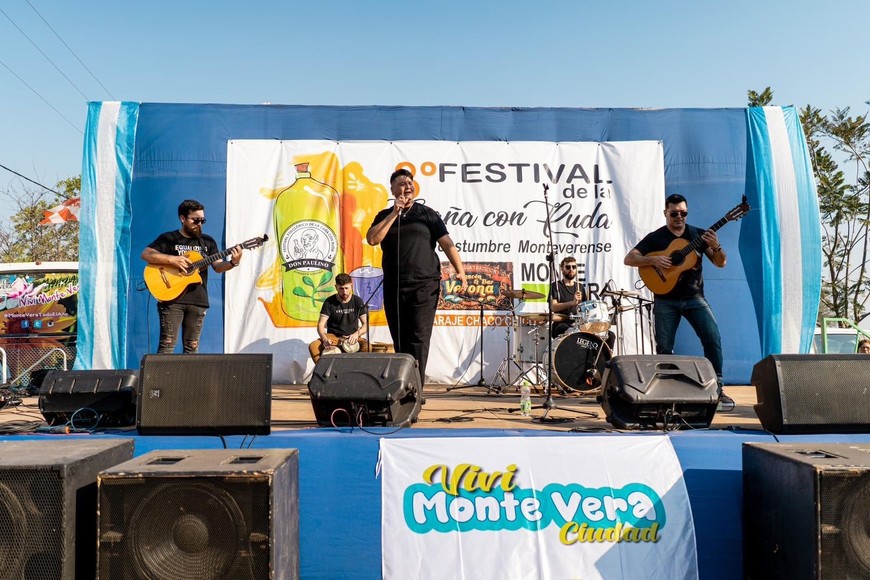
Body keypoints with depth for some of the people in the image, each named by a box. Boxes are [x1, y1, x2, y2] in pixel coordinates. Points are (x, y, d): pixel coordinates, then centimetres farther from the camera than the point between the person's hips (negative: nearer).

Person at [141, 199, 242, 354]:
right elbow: (145, 254, -5)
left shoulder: (208, 242, 13)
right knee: (167, 344, -9)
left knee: (192, 347, 5)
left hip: (198, 301, 4)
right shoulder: (168, 238, 2)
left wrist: (232, 263, -14)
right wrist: (172, 259, -17)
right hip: (172, 299, -3)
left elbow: (218, 267, 7)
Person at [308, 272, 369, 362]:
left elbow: (366, 324, -1)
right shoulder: (329, 302, -3)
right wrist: (324, 339, -30)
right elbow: (321, 325, -9)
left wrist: (357, 333, -23)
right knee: (313, 346, -29)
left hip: (351, 337, 0)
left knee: (367, 346, -33)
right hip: (333, 336, 0)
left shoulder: (358, 301, 1)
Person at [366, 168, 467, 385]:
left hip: (425, 286, -3)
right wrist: (394, 213, -6)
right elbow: (372, 239, -5)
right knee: (400, 341, 7)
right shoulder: (384, 216, 14)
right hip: (393, 288, 3)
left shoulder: (427, 213, 9)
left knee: (418, 339, -9)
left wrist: (460, 271, -12)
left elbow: (447, 243, 1)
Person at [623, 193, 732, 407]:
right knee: (664, 348, 0)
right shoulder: (655, 237, 2)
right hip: (666, 300, -1)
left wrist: (716, 246, -16)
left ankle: (717, 388, -2)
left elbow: (721, 263, 4)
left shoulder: (698, 235, 7)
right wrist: (653, 260, -20)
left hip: (694, 297, 1)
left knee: (713, 339, -12)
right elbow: (628, 258, -4)